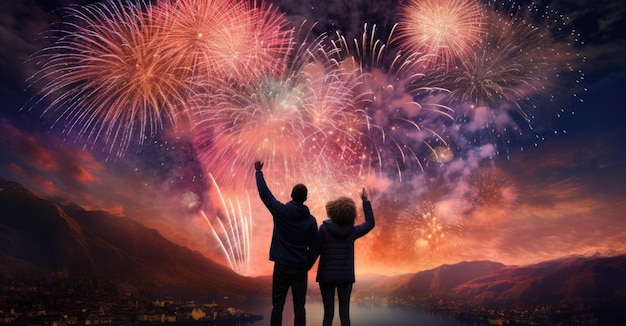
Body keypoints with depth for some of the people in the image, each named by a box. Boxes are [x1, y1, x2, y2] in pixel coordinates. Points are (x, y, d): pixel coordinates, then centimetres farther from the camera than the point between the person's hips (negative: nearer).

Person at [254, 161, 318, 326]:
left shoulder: (280, 211, -7)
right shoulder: (311, 220, -4)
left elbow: (264, 192, 6)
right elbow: (314, 248, -1)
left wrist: (258, 172, 18)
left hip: (281, 267, 0)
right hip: (300, 268, 1)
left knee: (277, 306, 8)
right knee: (299, 307, 8)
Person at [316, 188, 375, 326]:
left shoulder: (324, 229, -11)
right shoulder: (352, 231, -4)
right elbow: (370, 223, 11)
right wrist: (365, 201, 14)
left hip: (327, 275, -1)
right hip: (346, 276, 1)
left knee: (328, 312, 7)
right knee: (345, 313, 9)